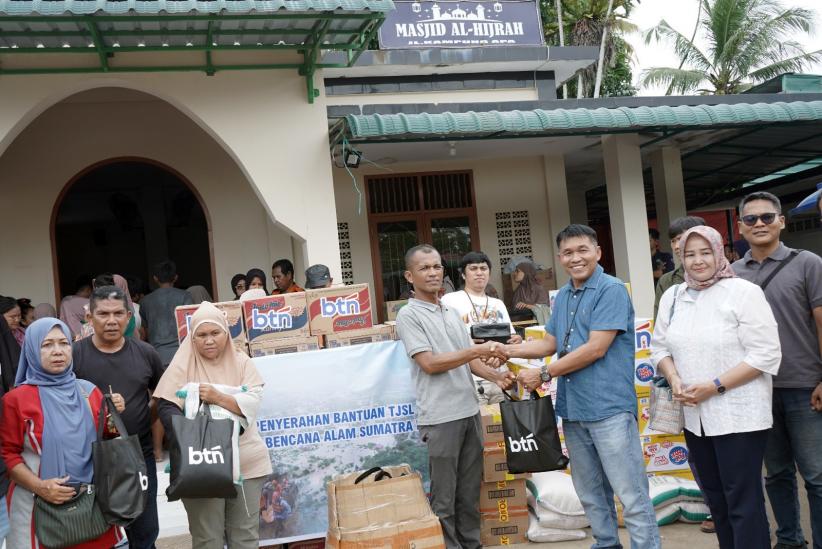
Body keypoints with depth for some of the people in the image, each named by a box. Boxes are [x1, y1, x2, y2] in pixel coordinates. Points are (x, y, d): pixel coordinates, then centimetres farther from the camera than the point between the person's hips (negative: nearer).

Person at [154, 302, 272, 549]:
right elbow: (166, 408, -8)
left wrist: (218, 397, -20)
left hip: (246, 462, 2)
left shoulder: (241, 362, 6)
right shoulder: (183, 365, -1)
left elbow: (253, 403, -5)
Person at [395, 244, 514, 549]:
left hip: (469, 411, 7)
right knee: (444, 496, 2)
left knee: (470, 490, 14)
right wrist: (478, 350, -18)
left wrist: (495, 376, 2)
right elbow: (429, 363, -15)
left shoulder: (452, 312, 15)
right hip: (440, 417, -7)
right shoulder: (409, 315, -7)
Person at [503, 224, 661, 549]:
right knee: (590, 493, 18)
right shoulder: (562, 296, 14)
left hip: (609, 407, -8)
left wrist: (545, 374, -12)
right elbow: (550, 343, 21)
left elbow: (596, 349, -17)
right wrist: (506, 350, 7)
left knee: (631, 494, -3)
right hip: (572, 409, 8)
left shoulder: (611, 290, -11)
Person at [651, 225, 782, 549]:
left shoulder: (743, 292, -9)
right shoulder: (672, 297, 9)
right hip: (695, 416, 6)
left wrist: (715, 386, -18)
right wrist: (674, 379, -7)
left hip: (739, 415, -6)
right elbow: (660, 347, 14)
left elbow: (766, 355, -13)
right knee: (715, 499, 15)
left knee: (744, 501, -2)